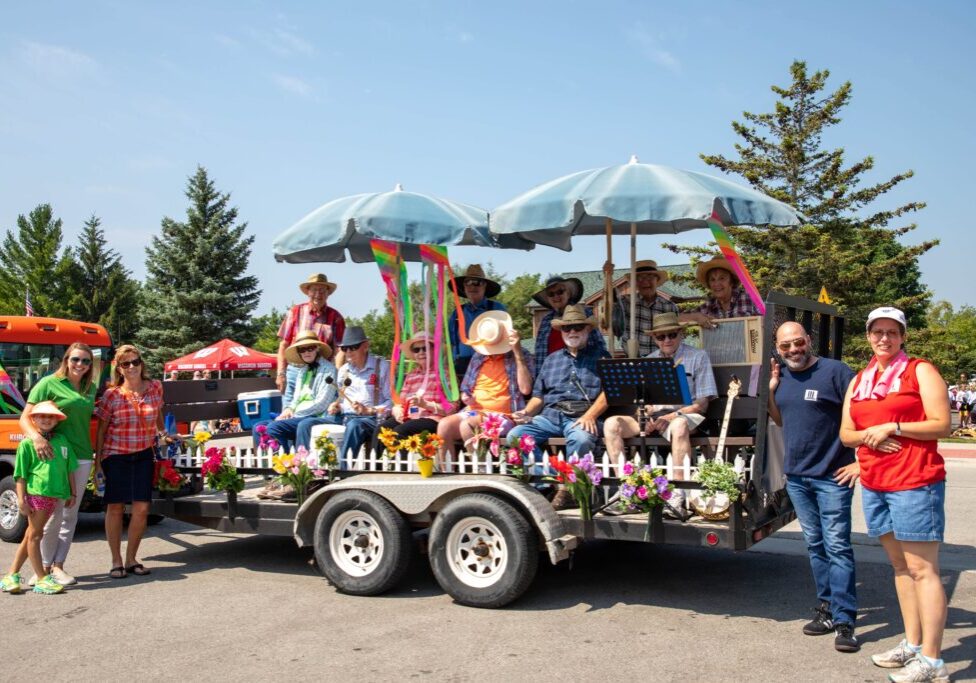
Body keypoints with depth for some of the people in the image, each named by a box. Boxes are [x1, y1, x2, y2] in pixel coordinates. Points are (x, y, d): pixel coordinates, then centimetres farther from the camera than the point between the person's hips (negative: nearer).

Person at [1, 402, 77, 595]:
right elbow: (21, 474, -3)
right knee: (35, 535, 1)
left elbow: (69, 469, 17)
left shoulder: (62, 440, 13)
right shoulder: (27, 444, -1)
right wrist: (21, 499, -9)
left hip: (55, 495, 6)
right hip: (36, 493, -6)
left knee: (30, 536, 12)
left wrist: (72, 493, 16)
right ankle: (42, 579, 6)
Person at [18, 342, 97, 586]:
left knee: (70, 514, 8)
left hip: (82, 457, 6)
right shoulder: (49, 384, -4)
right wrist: (36, 436, -26)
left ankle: (58, 565, 15)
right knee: (54, 514, -3)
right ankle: (45, 566, 10)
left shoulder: (90, 389, 13)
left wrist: (97, 455, 14)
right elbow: (25, 418, -7)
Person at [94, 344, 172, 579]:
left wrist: (162, 432, 9)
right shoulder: (111, 395, -8)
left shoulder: (155, 387, -2)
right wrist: (98, 461, -3)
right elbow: (101, 430, -2)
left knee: (141, 507, -1)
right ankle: (116, 561, 14)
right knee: (115, 506, 1)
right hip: (115, 455, -2)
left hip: (143, 454, 2)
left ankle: (131, 559, 14)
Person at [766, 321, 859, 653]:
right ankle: (827, 606, 22)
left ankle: (843, 620, -1)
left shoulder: (834, 371, -11)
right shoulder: (781, 376, 10)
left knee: (837, 546, -5)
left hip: (832, 476, -6)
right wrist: (771, 390, 5)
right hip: (796, 476, 6)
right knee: (815, 545, 12)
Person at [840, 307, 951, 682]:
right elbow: (845, 433, 13)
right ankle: (912, 644, 21)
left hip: (915, 482, -7)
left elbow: (942, 425, -9)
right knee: (900, 567, 13)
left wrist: (893, 427, -14)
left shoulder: (921, 371, -2)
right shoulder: (859, 381, 15)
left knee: (922, 570, -5)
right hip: (873, 483, 7)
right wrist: (869, 436, -7)